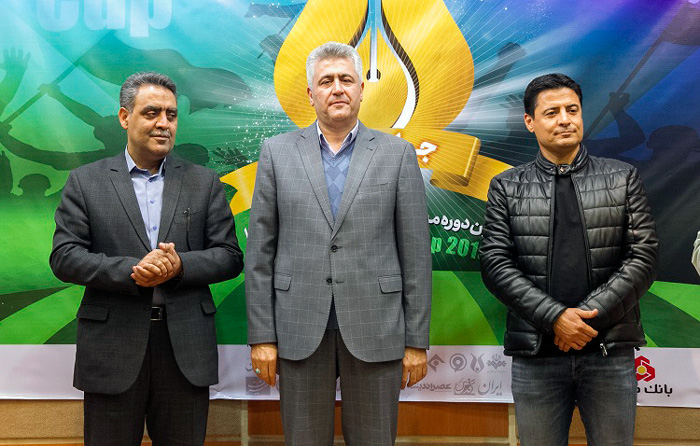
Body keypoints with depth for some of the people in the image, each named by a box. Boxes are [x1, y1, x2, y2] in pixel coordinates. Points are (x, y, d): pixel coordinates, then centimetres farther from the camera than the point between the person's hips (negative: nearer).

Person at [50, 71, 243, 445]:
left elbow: (230, 257, 4)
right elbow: (64, 257, -2)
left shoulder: (204, 182, 9)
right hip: (112, 348, -1)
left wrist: (180, 265, -15)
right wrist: (131, 271, -16)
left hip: (186, 350, 1)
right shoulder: (85, 182, 6)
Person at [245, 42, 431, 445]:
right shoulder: (277, 152, 6)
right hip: (300, 330, 1)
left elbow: (415, 252, 1)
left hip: (374, 331, 0)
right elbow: (261, 251, 4)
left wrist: (417, 340, -1)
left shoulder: (397, 154, 3)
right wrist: (261, 335, 0)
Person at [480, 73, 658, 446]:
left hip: (610, 352, 1)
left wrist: (590, 316, -11)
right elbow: (496, 265, -3)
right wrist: (555, 316, -14)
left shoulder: (623, 178, 7)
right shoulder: (506, 187, 5)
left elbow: (643, 257, 0)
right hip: (536, 354, 0)